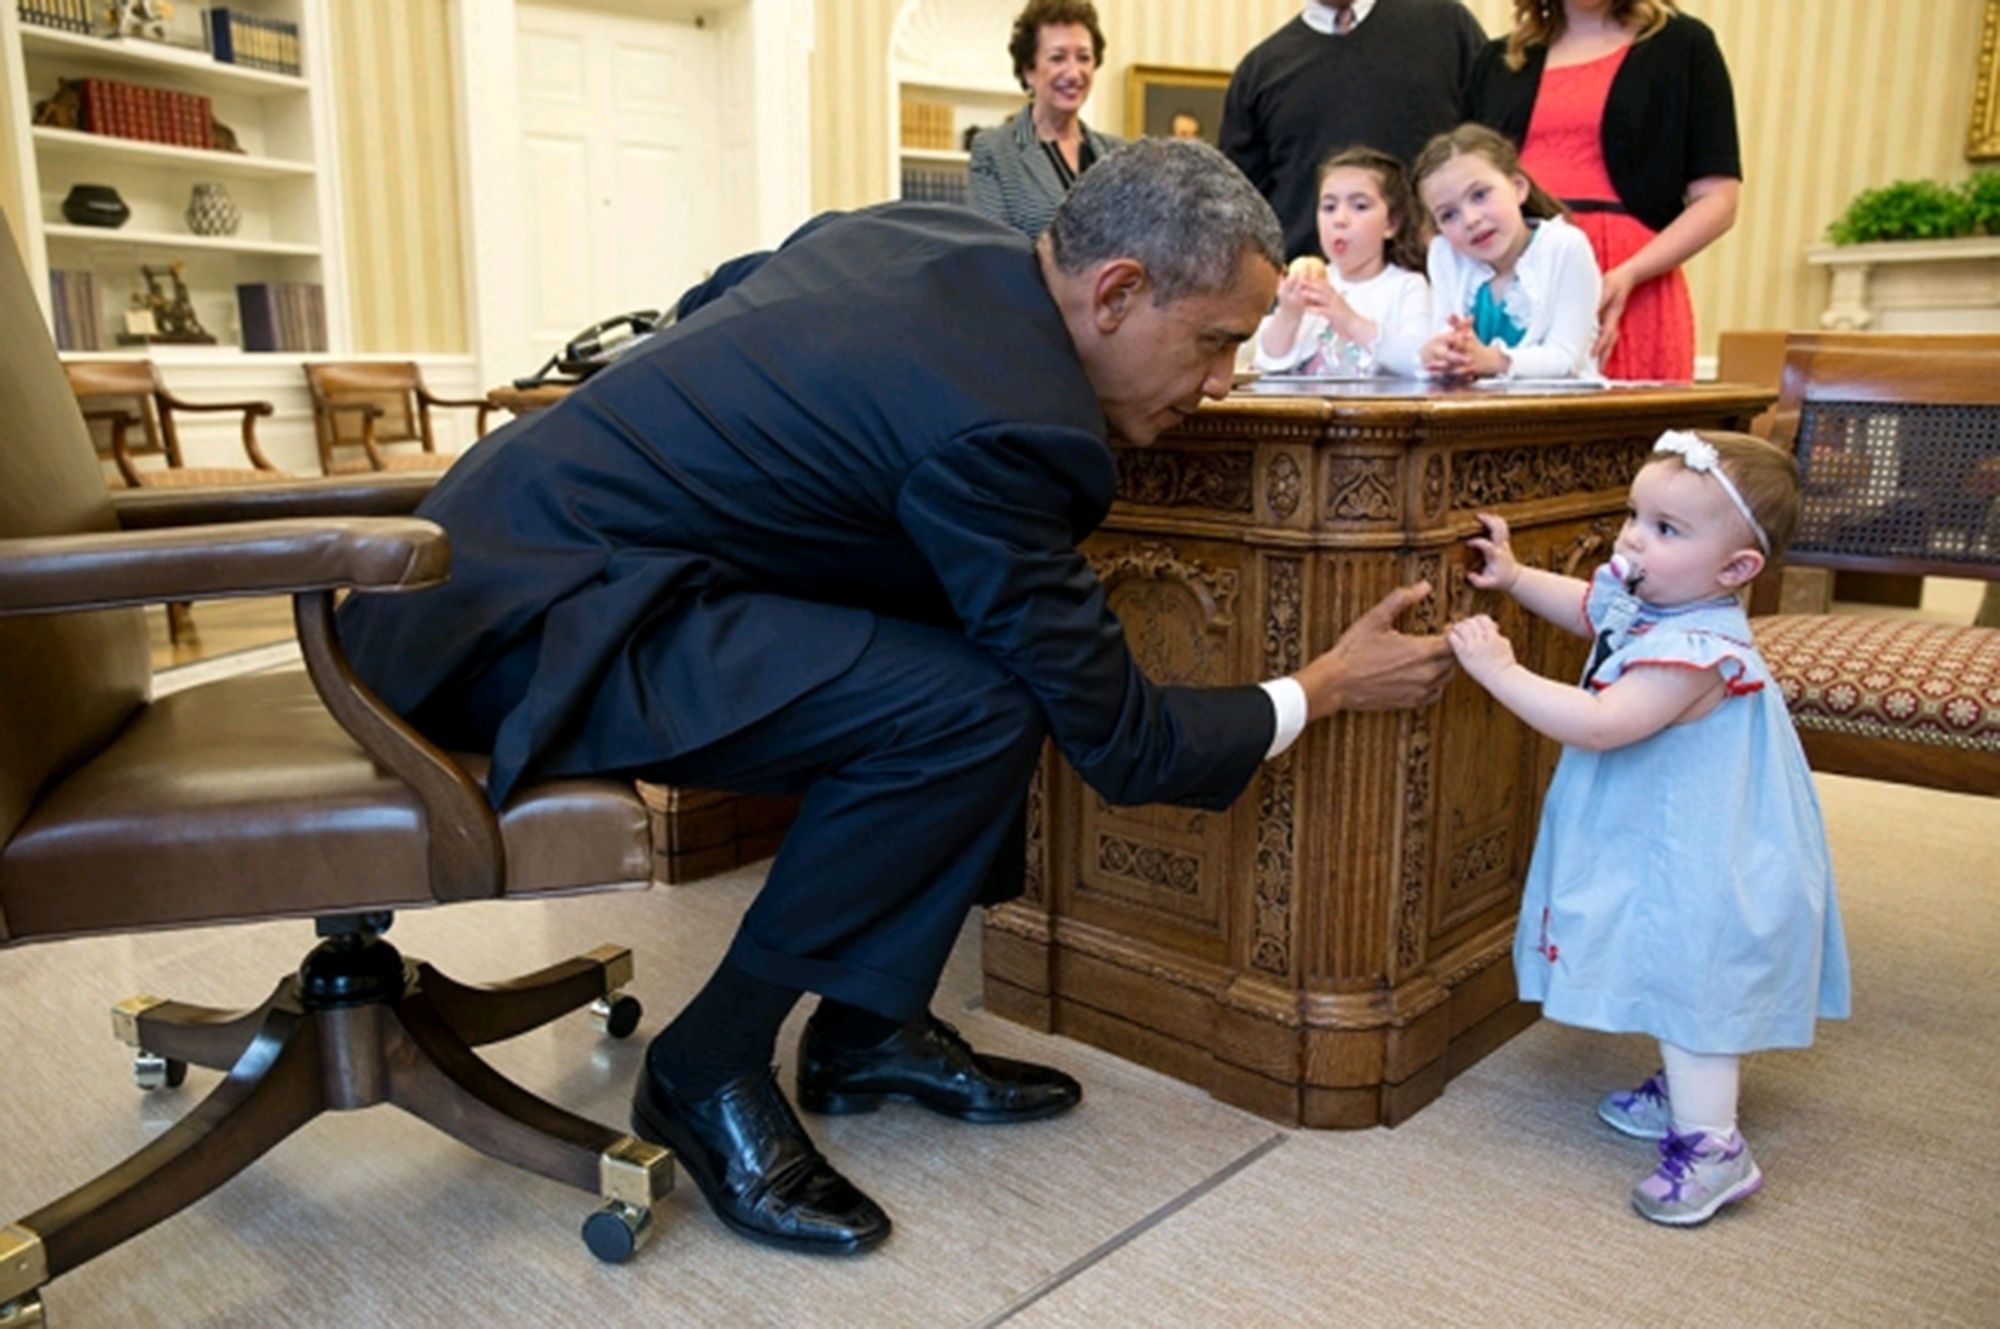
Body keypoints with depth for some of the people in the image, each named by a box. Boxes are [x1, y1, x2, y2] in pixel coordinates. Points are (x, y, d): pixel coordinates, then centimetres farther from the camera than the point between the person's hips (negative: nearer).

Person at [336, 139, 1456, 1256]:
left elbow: (714, 299, 21)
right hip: (524, 619, -10)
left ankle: (871, 1023, 13)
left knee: (1002, 636, 6)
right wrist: (1325, 689, 0)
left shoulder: (932, 233, 3)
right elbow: (1116, 739, -14)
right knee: (974, 712, -24)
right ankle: (712, 1067, -5)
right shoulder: (1006, 423, -23)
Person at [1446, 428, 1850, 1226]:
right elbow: (1582, 607, 20)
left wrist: (1500, 672, -35)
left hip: (1695, 868, -10)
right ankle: (1684, 1095, 42)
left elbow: (1599, 724, -40)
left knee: (1690, 987, -1)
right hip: (1658, 851, 10)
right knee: (1675, 981, 24)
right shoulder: (1638, 597, -3)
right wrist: (1513, 576, 7)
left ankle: (1712, 1147, 11)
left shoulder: (1698, 652, -33)